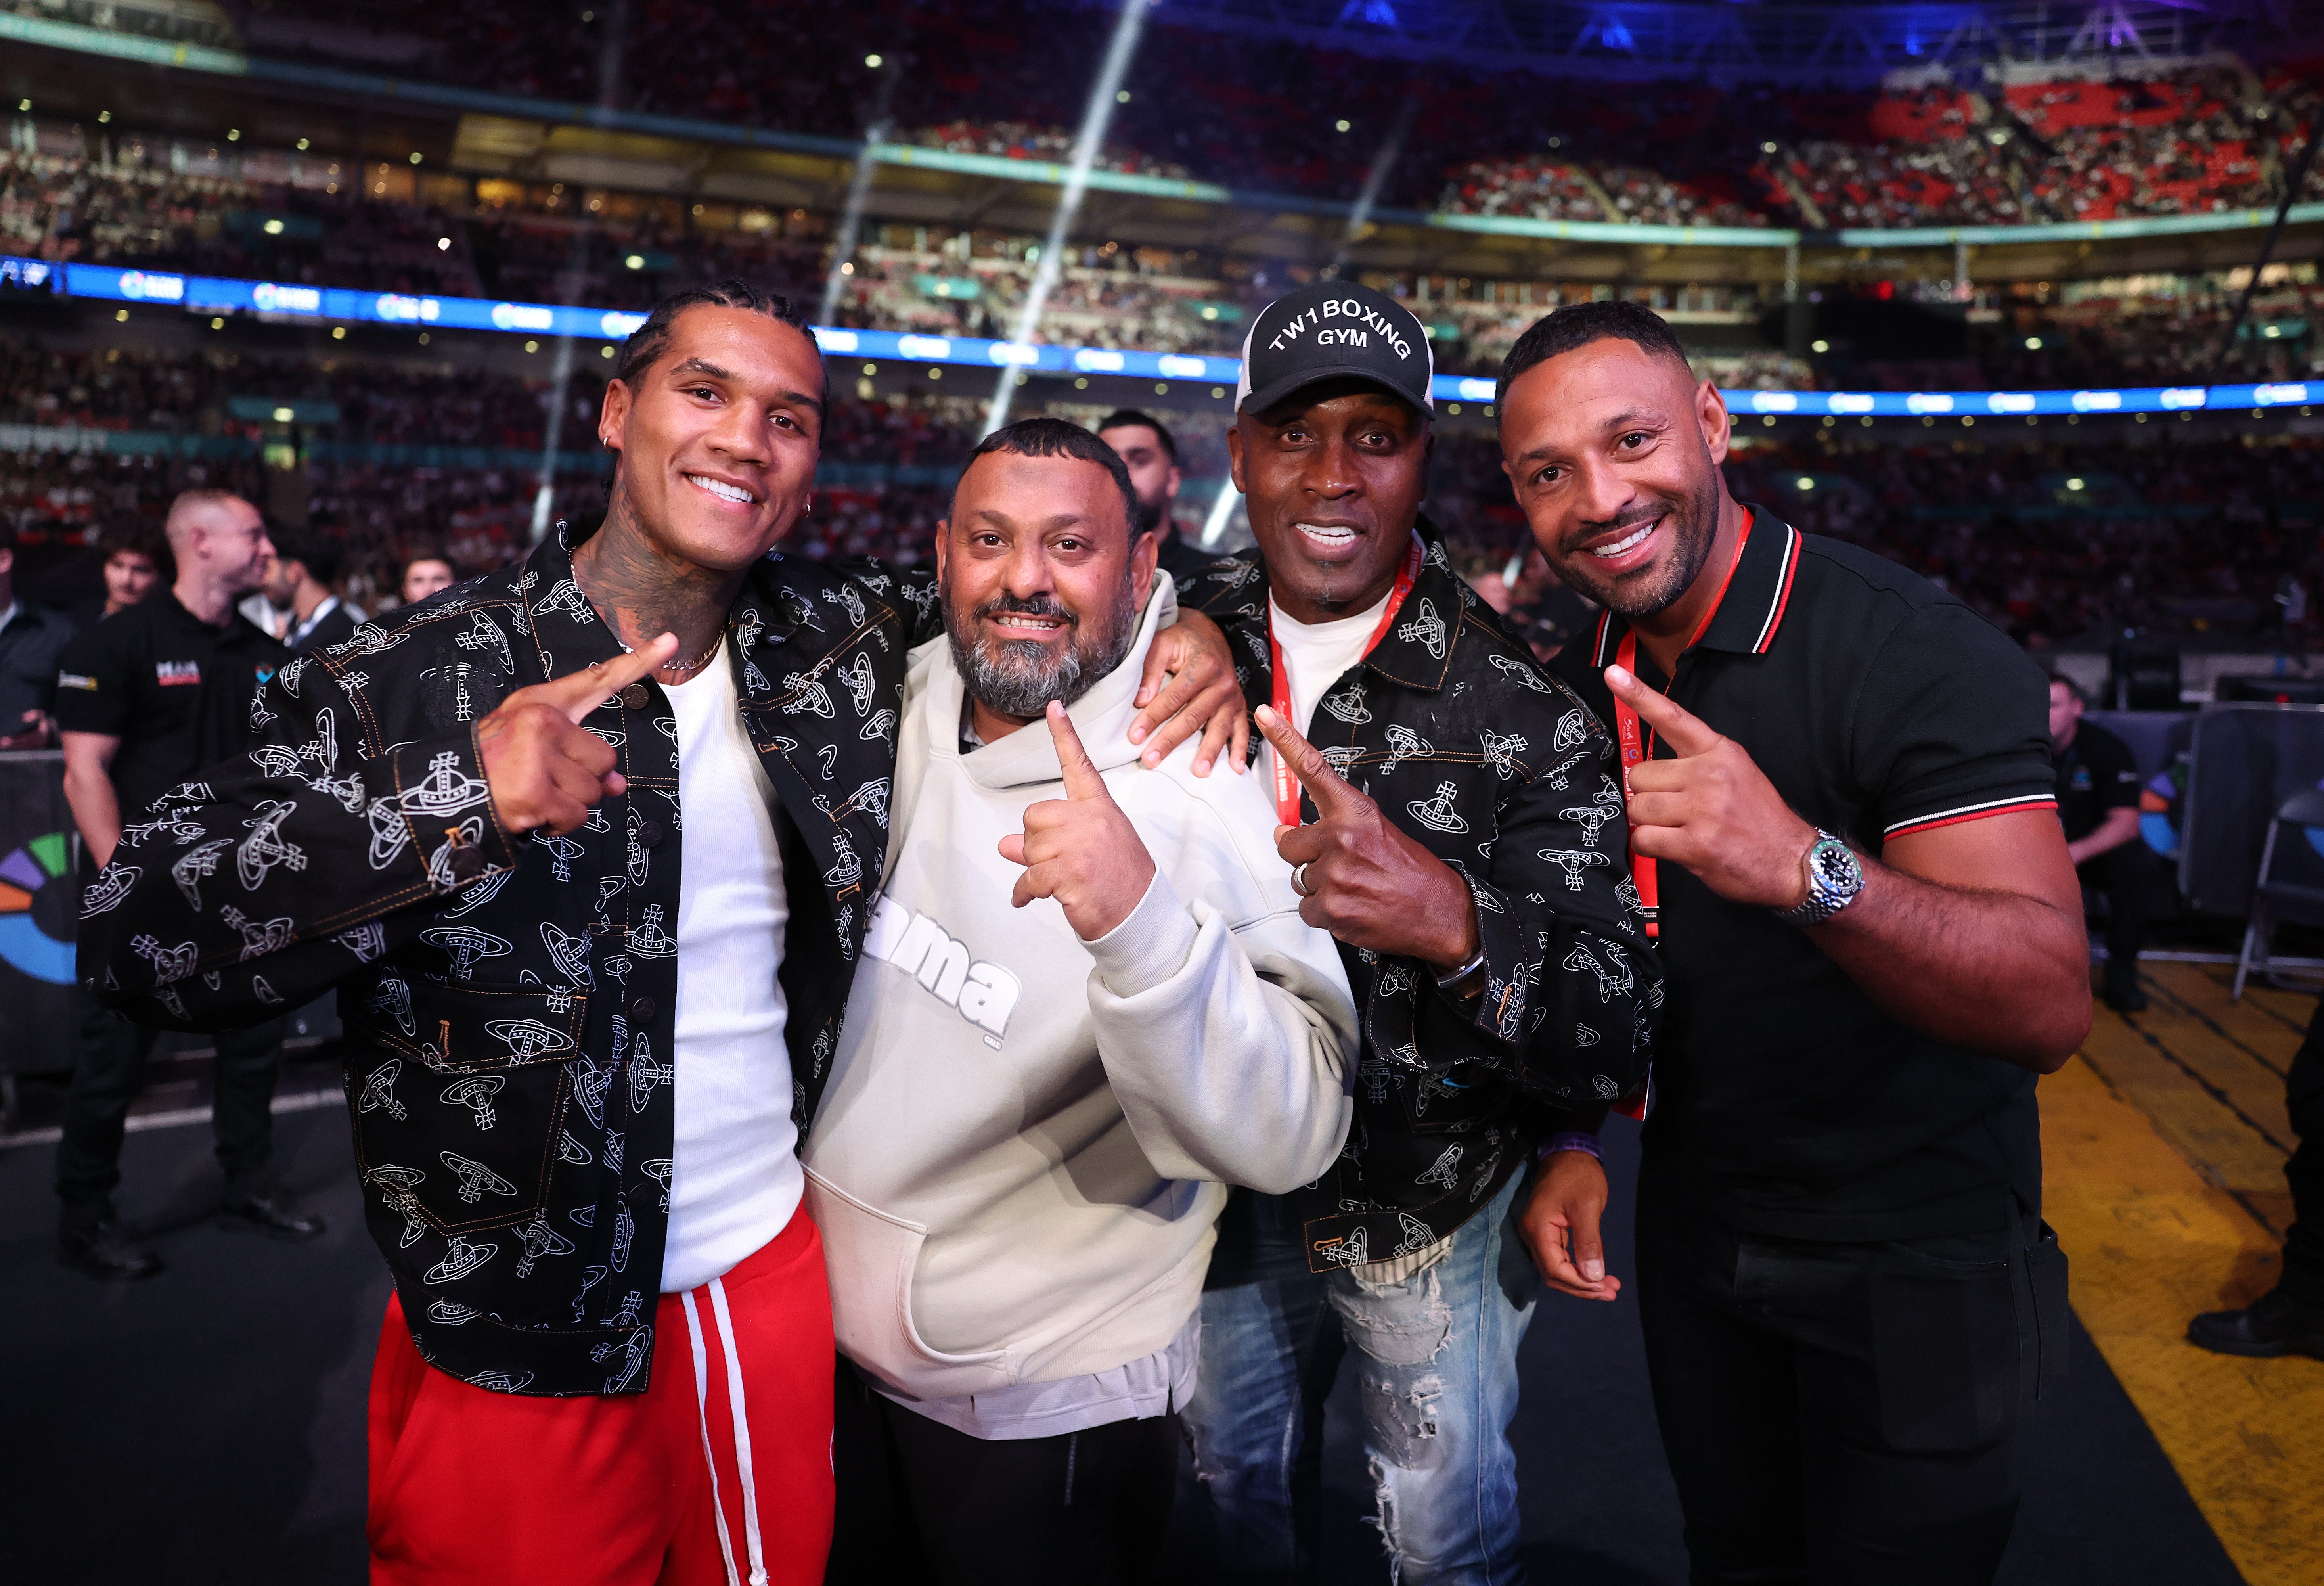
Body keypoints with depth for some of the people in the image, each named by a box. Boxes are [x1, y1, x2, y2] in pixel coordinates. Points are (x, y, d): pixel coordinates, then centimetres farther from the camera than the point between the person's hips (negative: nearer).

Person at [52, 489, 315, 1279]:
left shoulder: (262, 653, 11)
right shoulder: (119, 642, -8)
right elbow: (86, 771, -12)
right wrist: (123, 880, -18)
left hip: (240, 886, 6)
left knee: (255, 1037, 12)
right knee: (114, 1056, 3)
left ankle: (249, 1185, 28)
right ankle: (84, 1220, 18)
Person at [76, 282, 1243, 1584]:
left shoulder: (850, 639, -2)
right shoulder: (410, 682, -13)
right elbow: (137, 941, -17)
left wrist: (1176, 624, -5)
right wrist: (452, 801, -30)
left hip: (779, 1277, 4)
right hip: (515, 1350, -3)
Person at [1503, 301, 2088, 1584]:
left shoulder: (1918, 651, -22)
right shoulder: (1583, 688, -2)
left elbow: (2050, 1005, -31)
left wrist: (1808, 869, -45)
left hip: (1912, 1258, -5)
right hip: (1695, 1227, 6)